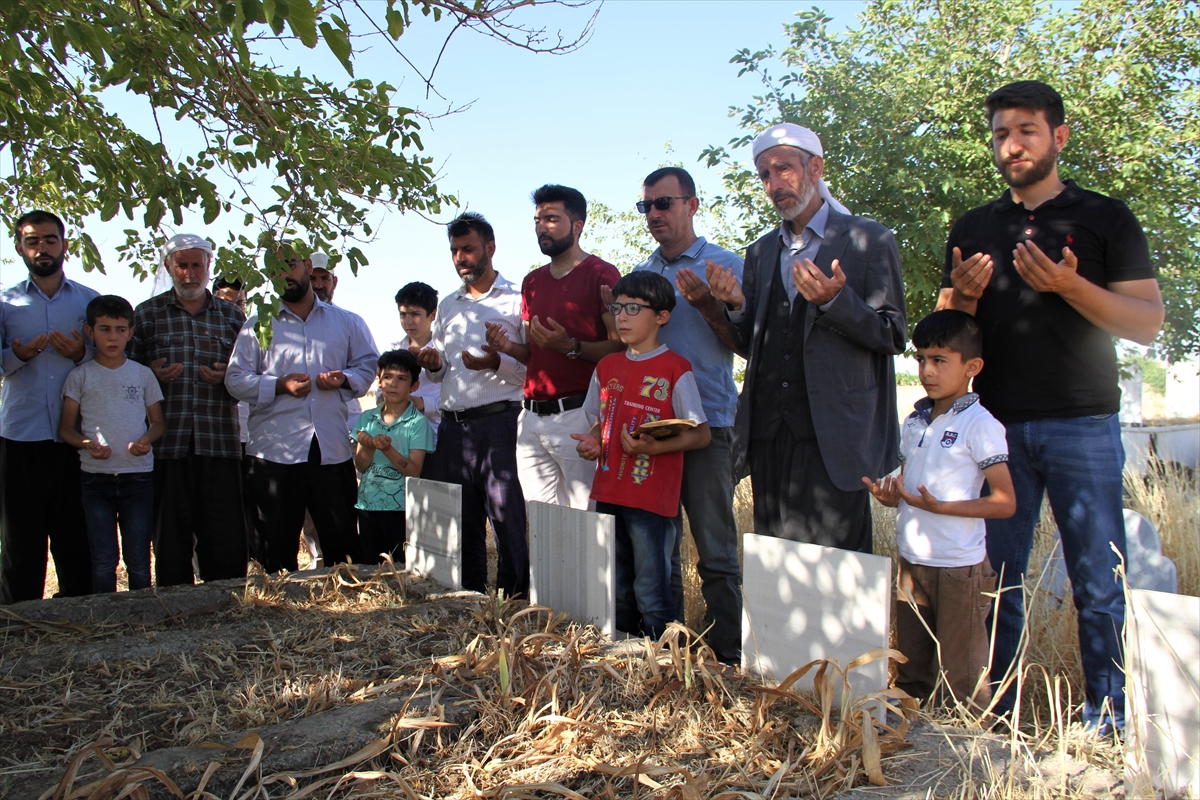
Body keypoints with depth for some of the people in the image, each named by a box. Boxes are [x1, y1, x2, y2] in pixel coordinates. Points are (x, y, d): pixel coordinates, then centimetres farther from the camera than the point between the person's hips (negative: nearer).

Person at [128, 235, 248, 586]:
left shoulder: (232, 316, 15)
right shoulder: (146, 314, 12)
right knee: (170, 539, 3)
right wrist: (151, 373, -8)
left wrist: (229, 377, -5)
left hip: (220, 441, 1)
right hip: (166, 442, 0)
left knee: (226, 539, -1)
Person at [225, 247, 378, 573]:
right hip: (275, 450, -1)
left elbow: (369, 364, 14)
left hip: (333, 448, 1)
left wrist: (344, 379, -6)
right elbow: (236, 379, 2)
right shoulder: (259, 324, 8)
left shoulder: (345, 322, 13)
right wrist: (280, 385, -13)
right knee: (276, 548, 6)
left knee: (343, 543, 8)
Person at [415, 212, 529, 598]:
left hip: (498, 421, -6)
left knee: (507, 516, -9)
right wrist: (433, 364, 3)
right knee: (462, 520, 11)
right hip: (452, 425, 6)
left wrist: (496, 362, -21)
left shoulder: (516, 300, 2)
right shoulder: (448, 306, 20)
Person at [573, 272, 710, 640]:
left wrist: (654, 447, -22)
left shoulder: (674, 368, -7)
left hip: (651, 497, -6)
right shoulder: (606, 367, 12)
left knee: (651, 592, -2)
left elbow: (701, 434, -8)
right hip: (607, 493, 7)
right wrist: (591, 443, 1)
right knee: (616, 590, 16)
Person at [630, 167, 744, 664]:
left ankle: (727, 655, 9)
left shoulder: (724, 265, 1)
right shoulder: (640, 274, 16)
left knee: (716, 551, -1)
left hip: (706, 423, -5)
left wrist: (705, 303, -16)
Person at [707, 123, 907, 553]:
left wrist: (834, 301, -17)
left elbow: (892, 336, -1)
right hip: (769, 433, 5)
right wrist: (737, 307, -4)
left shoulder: (869, 240, 3)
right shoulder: (760, 252, 18)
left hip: (833, 433, -5)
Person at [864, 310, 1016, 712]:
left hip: (958, 567, -7)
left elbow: (1005, 502, -13)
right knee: (910, 672, 16)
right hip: (912, 562, 7)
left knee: (962, 678, 2)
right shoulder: (915, 422, 10)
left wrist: (938, 506, -22)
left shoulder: (979, 425, -11)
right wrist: (889, 494, -3)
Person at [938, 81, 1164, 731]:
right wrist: (963, 295, -7)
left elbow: (1148, 323, -1)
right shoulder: (972, 229, 15)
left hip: (1083, 425, -2)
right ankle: (998, 716, 15)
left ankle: (1106, 720, 12)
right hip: (998, 426, 3)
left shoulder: (1106, 219, 6)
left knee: (1099, 585, 0)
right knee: (997, 579, 5)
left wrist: (1071, 286, -17)